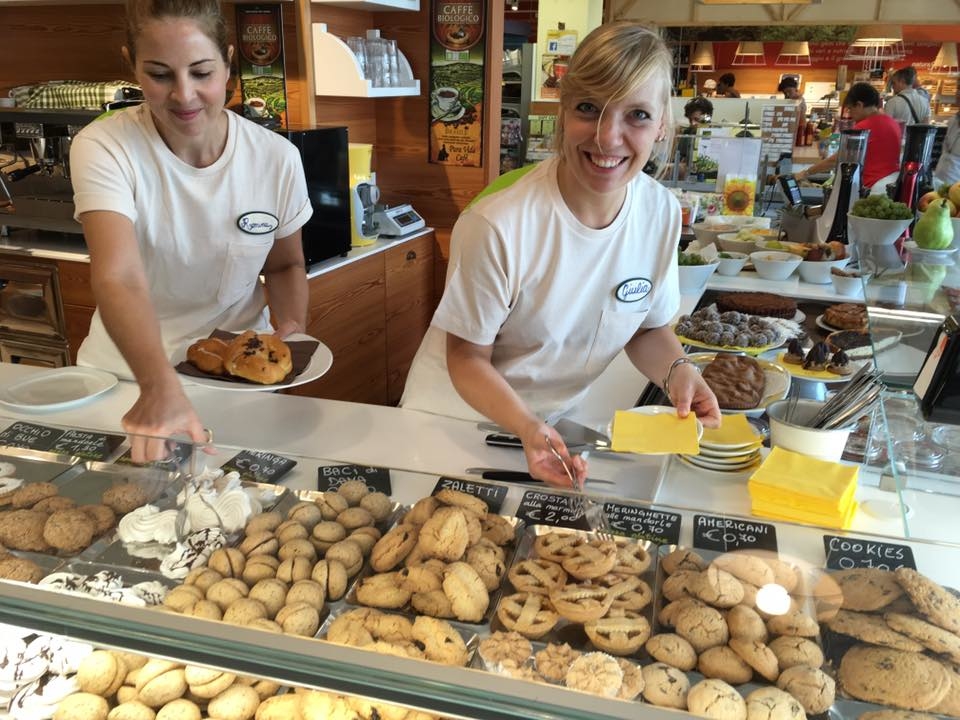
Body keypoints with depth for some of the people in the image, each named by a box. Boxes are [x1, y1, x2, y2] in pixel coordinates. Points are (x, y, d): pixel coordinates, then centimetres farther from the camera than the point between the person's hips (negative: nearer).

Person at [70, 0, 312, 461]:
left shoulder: (277, 158, -8)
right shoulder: (103, 148, -14)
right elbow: (119, 278, -29)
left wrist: (292, 329, -10)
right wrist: (160, 387, -45)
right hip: (128, 372, -1)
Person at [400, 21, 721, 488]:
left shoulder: (662, 212, -13)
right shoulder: (497, 226, -29)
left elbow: (647, 326, 1)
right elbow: (467, 357, -18)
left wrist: (677, 370, -17)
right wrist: (526, 428, -32)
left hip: (559, 422, 4)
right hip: (456, 421, -4)